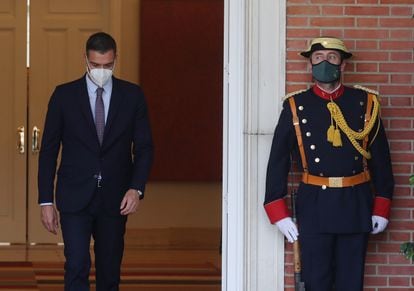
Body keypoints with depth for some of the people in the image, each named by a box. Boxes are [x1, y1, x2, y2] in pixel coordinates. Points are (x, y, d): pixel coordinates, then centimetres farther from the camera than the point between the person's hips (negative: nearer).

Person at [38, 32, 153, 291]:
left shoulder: (132, 95, 3)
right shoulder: (64, 95, 0)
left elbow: (144, 147, 4)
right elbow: (48, 150, 2)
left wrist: (137, 188, -11)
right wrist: (46, 201, -2)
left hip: (115, 199, 2)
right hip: (75, 198, -2)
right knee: (77, 267, -13)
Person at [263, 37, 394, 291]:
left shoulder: (365, 103, 4)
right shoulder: (296, 106, 1)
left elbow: (381, 158, 6)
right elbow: (278, 162, 2)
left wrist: (381, 209, 3)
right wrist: (279, 214, -2)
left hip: (356, 205, 1)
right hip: (314, 205, -1)